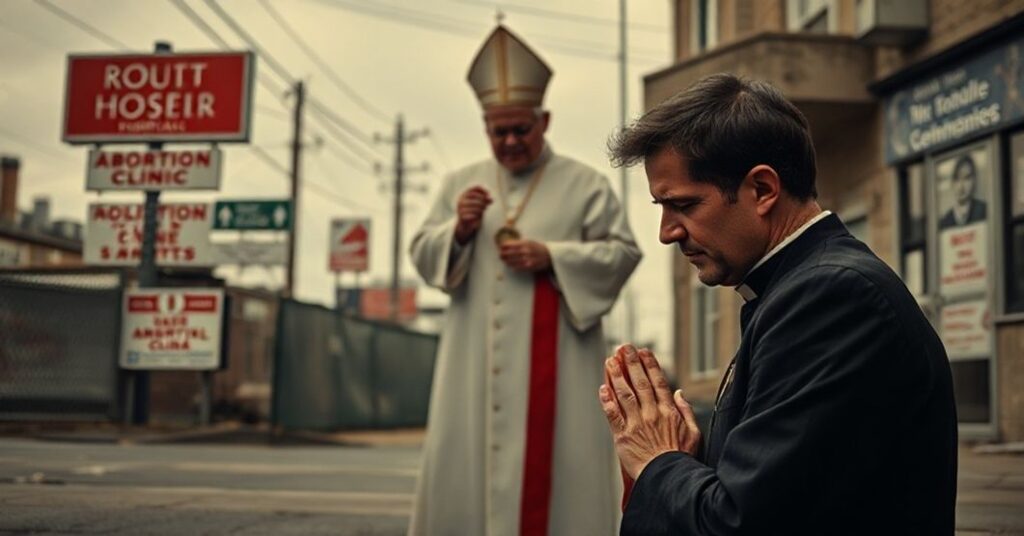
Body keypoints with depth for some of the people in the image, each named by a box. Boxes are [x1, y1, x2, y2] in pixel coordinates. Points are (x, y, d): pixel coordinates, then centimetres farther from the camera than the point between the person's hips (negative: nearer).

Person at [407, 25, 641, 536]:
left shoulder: (584, 183, 3)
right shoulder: (460, 183, 13)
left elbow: (622, 252, -1)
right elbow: (421, 254, 12)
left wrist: (551, 257, -14)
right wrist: (457, 230, -8)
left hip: (554, 353, -3)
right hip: (476, 353, 3)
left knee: (553, 456, -4)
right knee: (464, 454, 3)